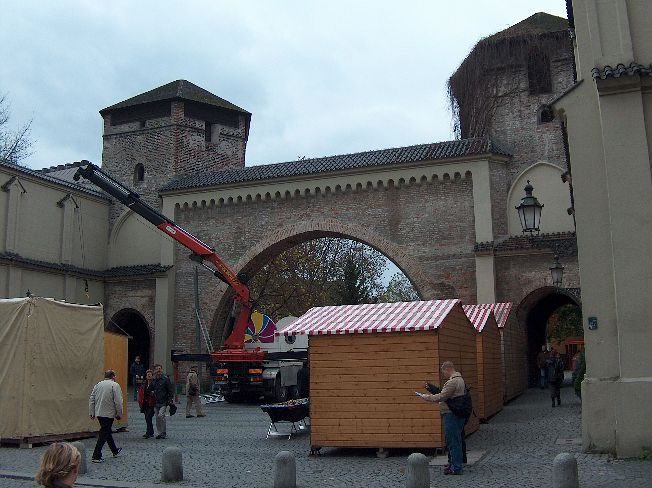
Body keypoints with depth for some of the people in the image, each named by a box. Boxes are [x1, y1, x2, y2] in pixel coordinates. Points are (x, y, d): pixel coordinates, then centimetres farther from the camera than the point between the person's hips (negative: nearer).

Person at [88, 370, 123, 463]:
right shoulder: (115, 385, -9)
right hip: (108, 413, -7)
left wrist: (92, 412, 11)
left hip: (99, 413, 7)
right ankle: (96, 456, -2)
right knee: (104, 434, -1)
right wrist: (119, 414, -5)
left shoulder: (98, 385, 10)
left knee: (107, 431, 20)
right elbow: (118, 401, -13)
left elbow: (91, 399, 9)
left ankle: (115, 451, 36)